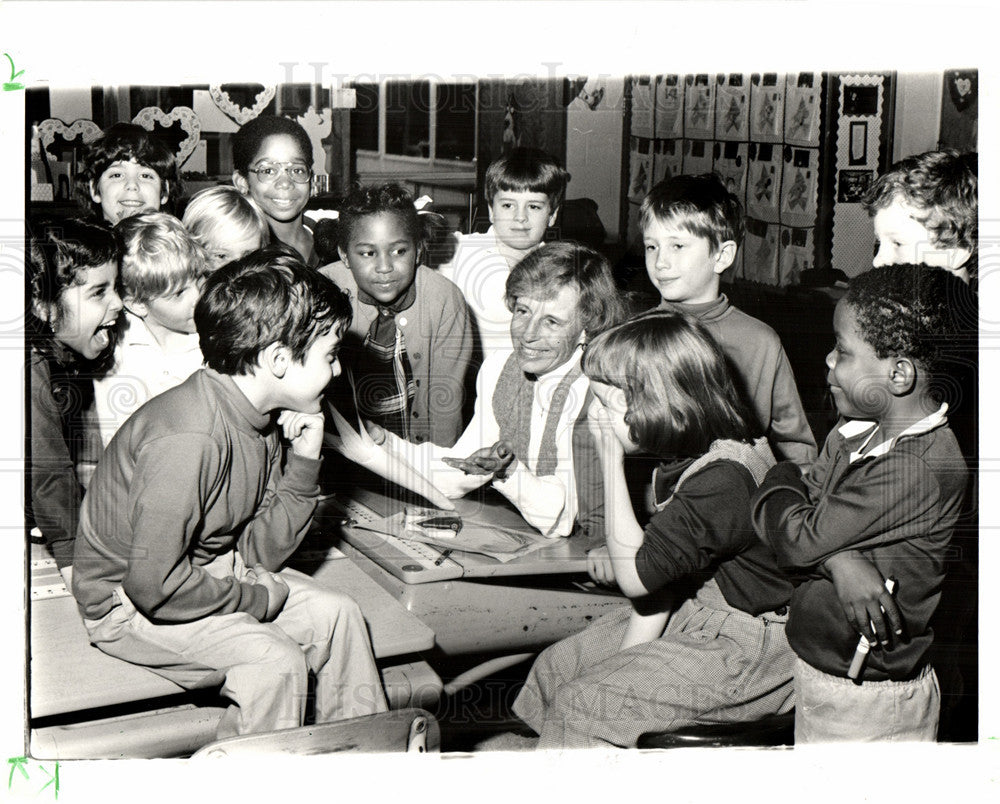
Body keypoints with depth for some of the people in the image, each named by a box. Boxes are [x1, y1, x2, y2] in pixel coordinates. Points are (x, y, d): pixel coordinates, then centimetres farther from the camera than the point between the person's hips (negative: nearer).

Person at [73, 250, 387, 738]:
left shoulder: (260, 418, -3)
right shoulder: (187, 439, -32)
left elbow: (257, 552, 0)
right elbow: (154, 586, -31)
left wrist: (303, 464, -11)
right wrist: (254, 598, -19)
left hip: (210, 572, 9)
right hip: (127, 602, -9)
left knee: (336, 614, 0)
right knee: (276, 661, -25)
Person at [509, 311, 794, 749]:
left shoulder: (724, 478, -28)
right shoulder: (689, 457, 2)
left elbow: (636, 575, -26)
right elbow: (661, 570, 5)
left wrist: (612, 456, -23)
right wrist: (630, 651, -5)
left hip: (748, 651, -10)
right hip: (691, 613, 10)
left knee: (580, 703, -16)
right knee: (556, 665, 7)